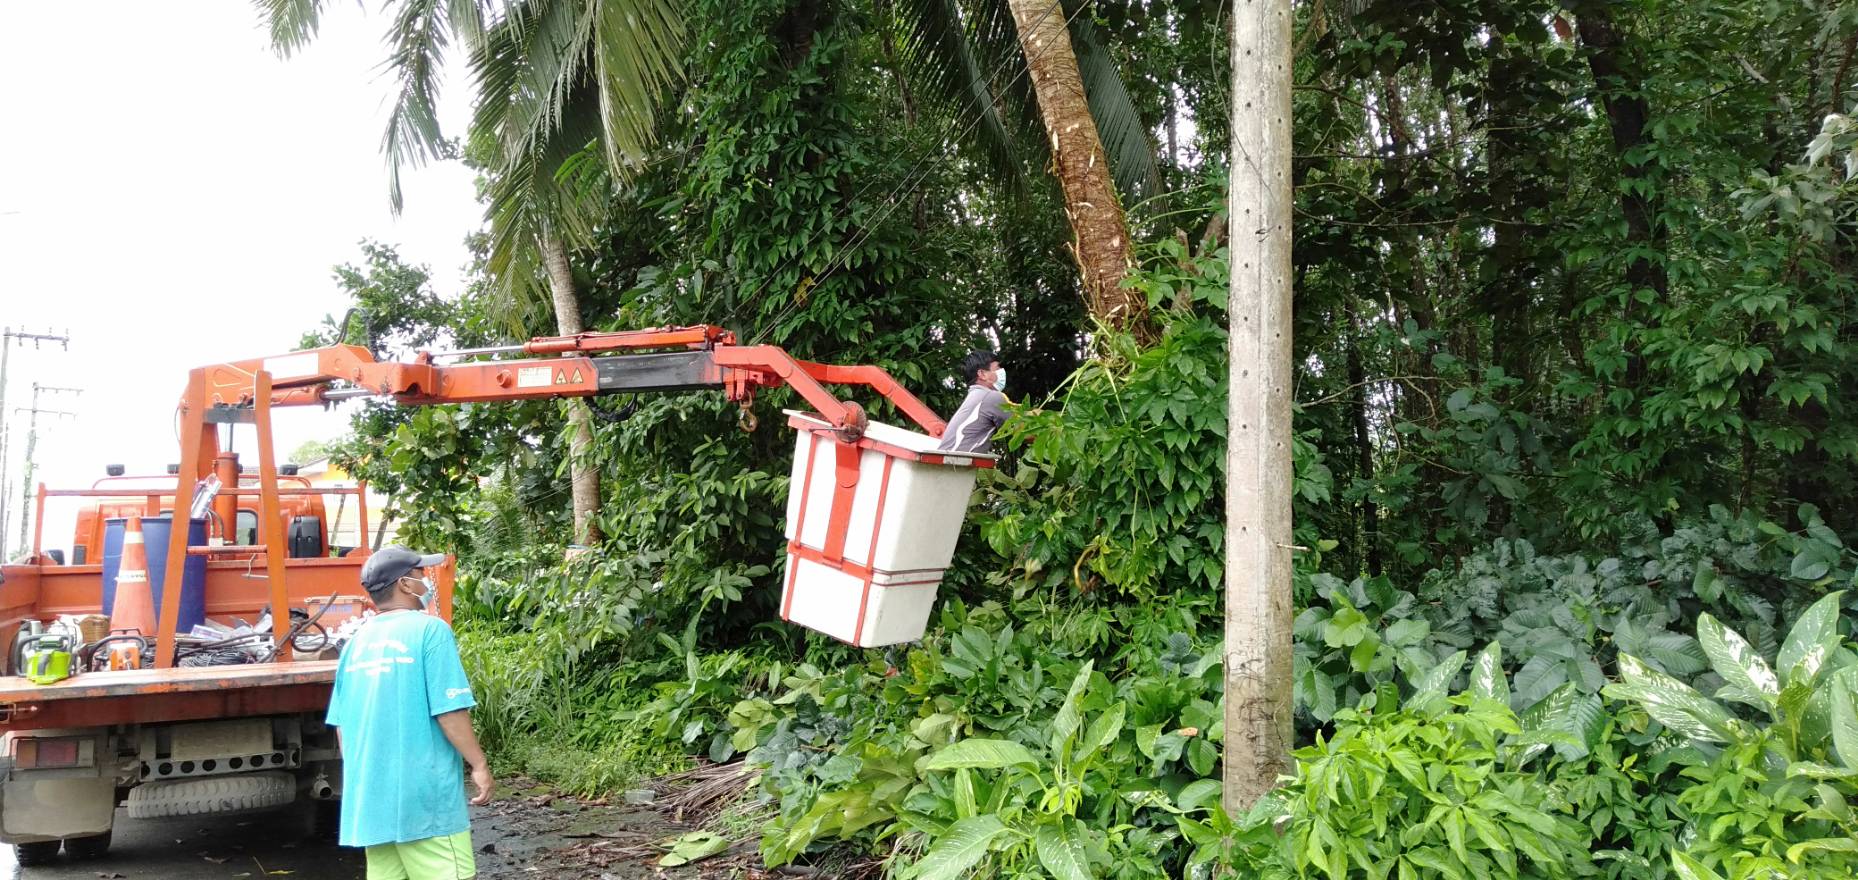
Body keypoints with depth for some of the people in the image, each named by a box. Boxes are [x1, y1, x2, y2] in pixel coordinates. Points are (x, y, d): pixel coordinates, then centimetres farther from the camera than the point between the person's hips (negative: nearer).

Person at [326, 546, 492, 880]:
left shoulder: (357, 642, 10)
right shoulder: (429, 630, -10)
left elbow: (341, 727, 14)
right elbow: (449, 711, -15)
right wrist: (478, 764, -6)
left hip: (370, 797, 7)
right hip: (425, 795, -7)